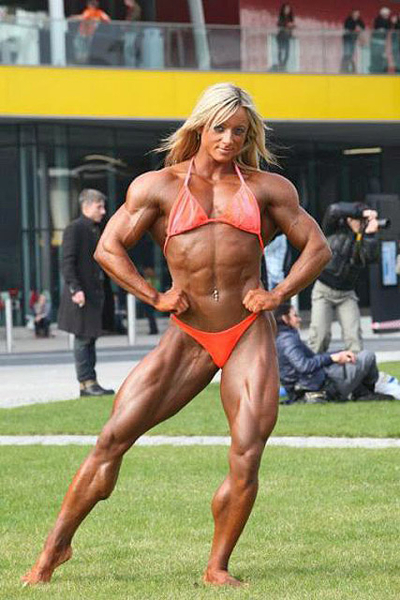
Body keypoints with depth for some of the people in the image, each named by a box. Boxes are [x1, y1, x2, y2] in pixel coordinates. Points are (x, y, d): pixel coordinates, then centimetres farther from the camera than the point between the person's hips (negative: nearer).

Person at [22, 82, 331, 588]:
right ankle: (57, 545, 5)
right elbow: (108, 248, 7)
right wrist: (156, 297, -3)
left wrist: (278, 294, 1)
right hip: (187, 337, 0)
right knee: (114, 436, -7)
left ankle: (218, 566, 3)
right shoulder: (158, 186, 8)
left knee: (247, 455, -13)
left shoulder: (266, 188, 12)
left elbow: (316, 246, 16)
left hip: (249, 334, 1)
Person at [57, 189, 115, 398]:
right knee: (83, 338, -6)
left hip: (94, 293, 9)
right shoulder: (75, 229, -9)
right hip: (81, 294, -9)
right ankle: (86, 382, -6)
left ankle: (89, 383, 12)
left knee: (91, 338, 9)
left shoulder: (95, 230, 17)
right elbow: (67, 262, -15)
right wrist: (75, 289, -22)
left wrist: (100, 291, 18)